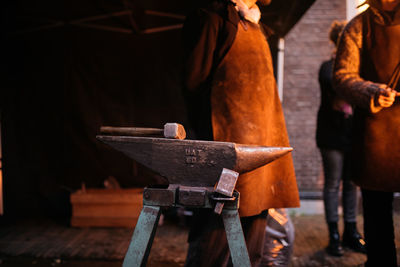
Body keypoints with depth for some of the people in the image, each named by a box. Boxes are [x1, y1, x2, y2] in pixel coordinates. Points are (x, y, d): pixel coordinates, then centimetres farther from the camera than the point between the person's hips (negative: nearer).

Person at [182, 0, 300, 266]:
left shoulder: (255, 26, 26)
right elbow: (195, 81, -7)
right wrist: (209, 136, -11)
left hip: (264, 142, 8)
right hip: (232, 141, -8)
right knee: (220, 222, -7)